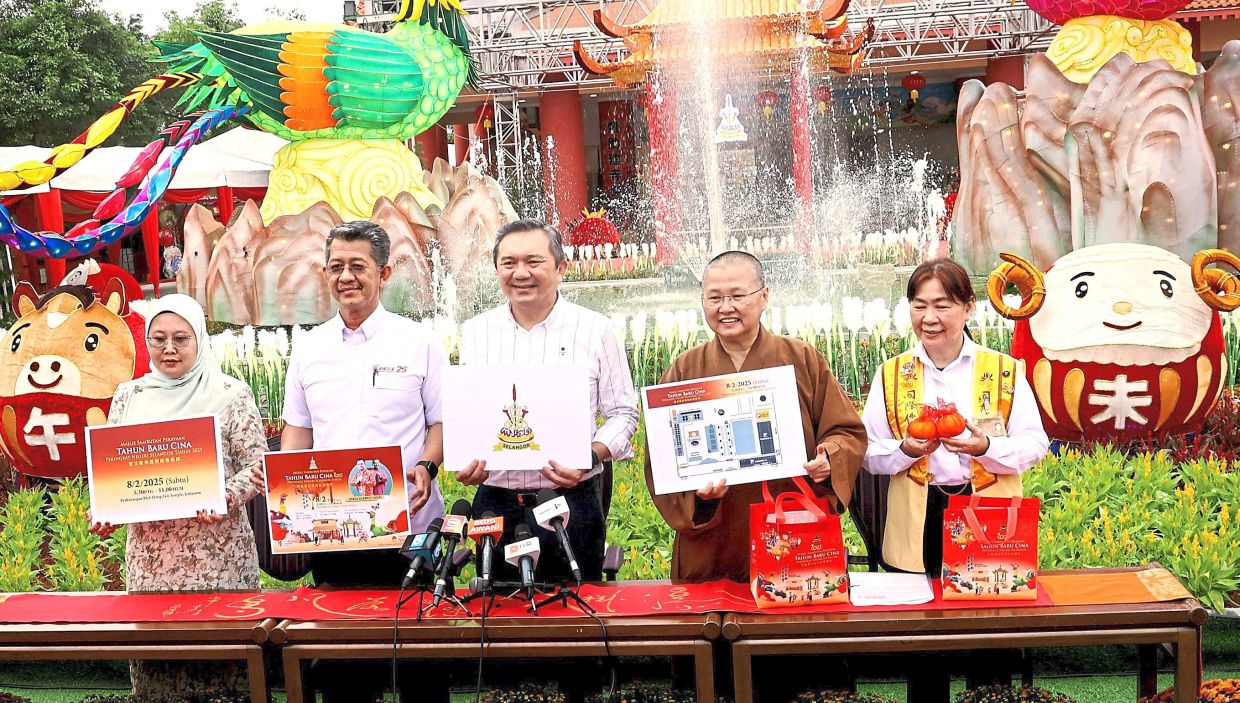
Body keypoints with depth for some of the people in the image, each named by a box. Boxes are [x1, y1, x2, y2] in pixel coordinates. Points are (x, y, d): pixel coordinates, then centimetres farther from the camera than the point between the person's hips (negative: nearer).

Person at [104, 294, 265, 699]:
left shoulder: (230, 394, 1)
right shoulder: (129, 396, 12)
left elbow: (256, 465, -2)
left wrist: (225, 497, -19)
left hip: (217, 550, -3)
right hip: (150, 553, 3)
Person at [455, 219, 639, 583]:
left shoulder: (595, 330, -1)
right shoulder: (475, 332, 7)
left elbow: (623, 413, 1)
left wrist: (591, 457, -16)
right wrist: (463, 460, -5)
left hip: (572, 499, -2)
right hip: (495, 502, 3)